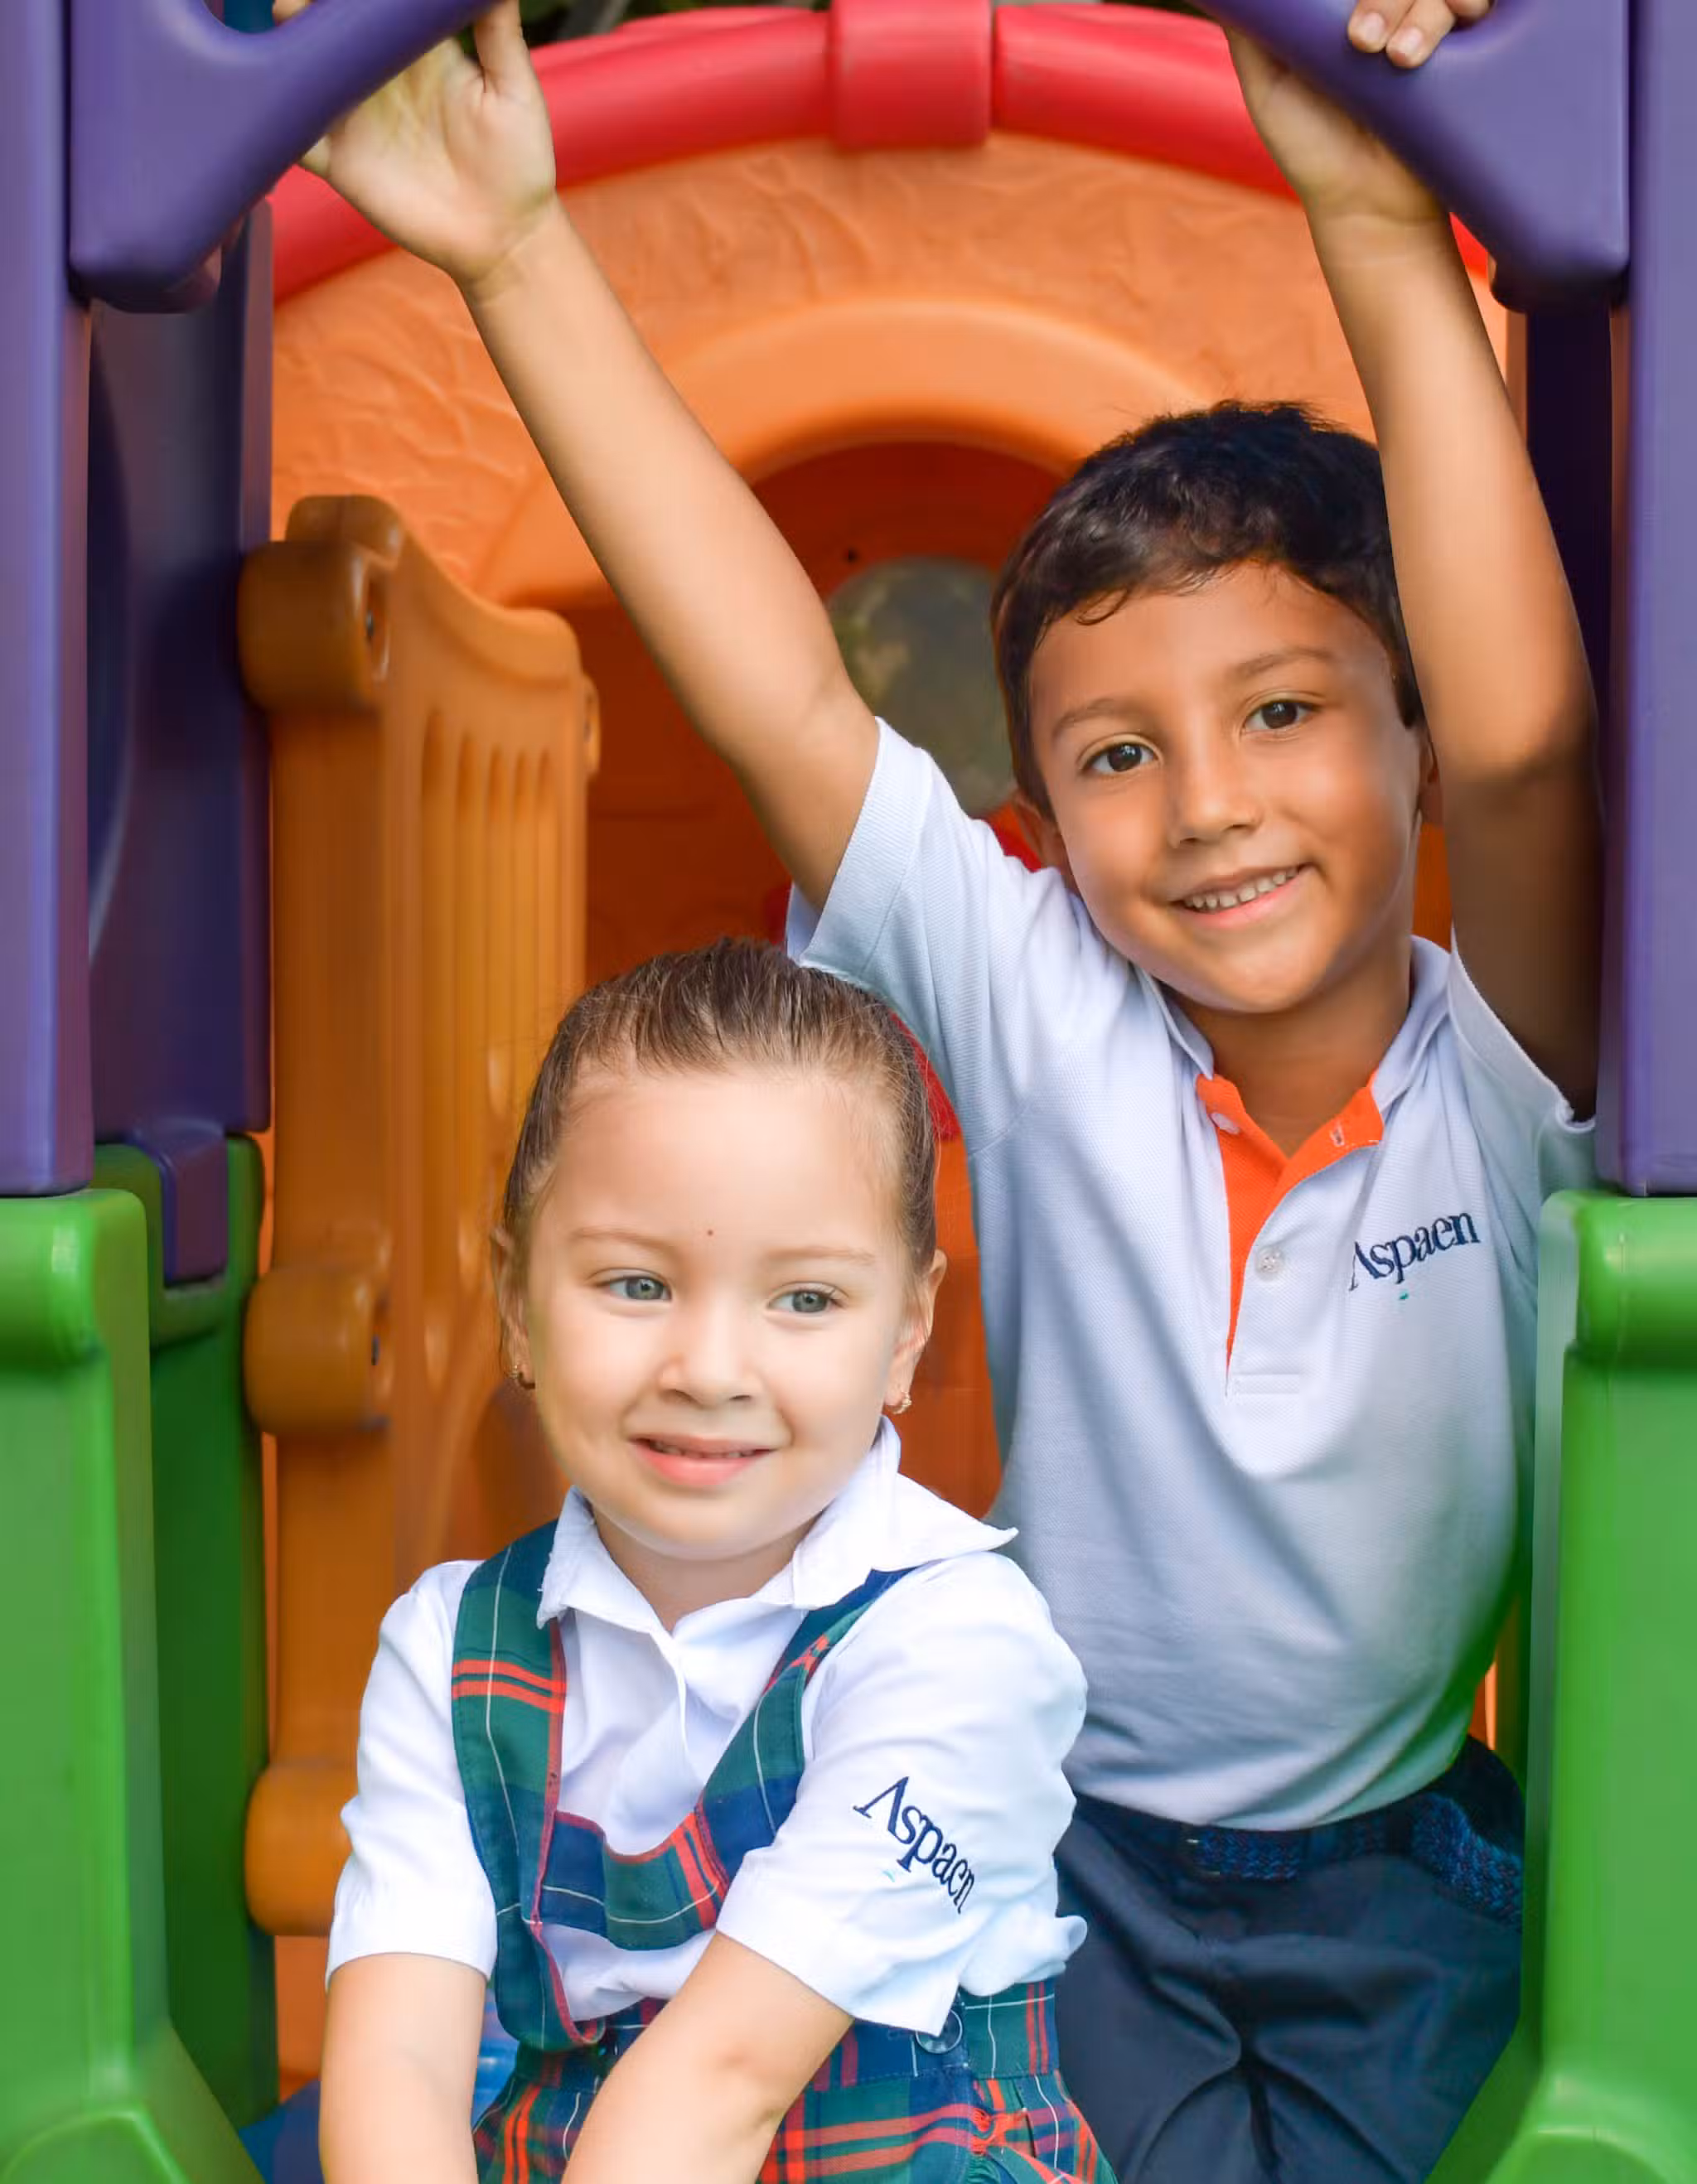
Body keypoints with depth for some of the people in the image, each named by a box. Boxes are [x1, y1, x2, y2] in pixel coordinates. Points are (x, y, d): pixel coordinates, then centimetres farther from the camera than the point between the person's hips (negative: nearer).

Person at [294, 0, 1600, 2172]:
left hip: (1408, 1872, 0)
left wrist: (1386, 237, -42)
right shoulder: (1055, 1031, -14)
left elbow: (1520, 738, -37)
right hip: (1081, 1850, 0)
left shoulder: (1504, 1077, -17)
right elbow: (780, 702, -22)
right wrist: (520, 257, -26)